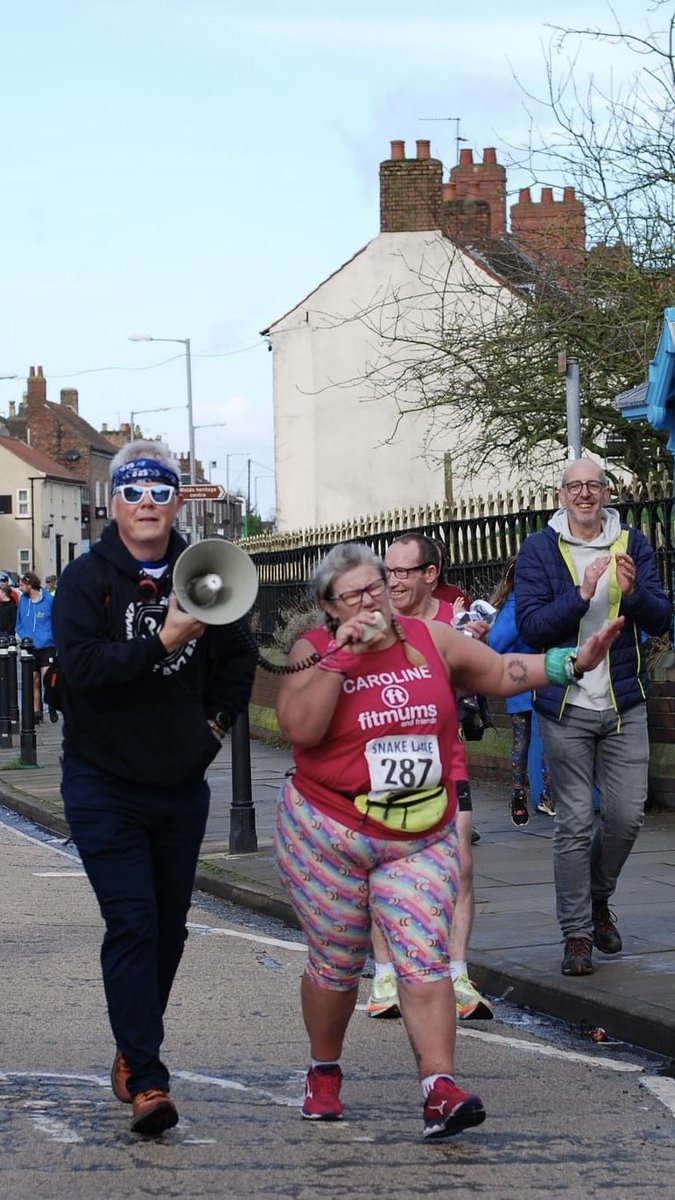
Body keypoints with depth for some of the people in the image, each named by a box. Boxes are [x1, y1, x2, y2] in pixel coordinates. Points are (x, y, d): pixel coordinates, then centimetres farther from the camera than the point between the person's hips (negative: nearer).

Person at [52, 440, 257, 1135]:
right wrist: (163, 641, -32)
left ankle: (133, 1049, 32)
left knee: (169, 927, 13)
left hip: (182, 784, 4)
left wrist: (216, 723, 9)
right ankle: (145, 1081, -14)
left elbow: (239, 658, 19)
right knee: (132, 925, -12)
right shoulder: (86, 578, -8)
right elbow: (81, 663, -24)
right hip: (104, 785, -4)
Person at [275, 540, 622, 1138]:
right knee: (337, 963, 10)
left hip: (422, 837, 2)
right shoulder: (315, 651, -5)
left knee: (425, 958, -11)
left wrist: (573, 660, 6)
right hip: (329, 835, -2)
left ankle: (441, 1092, -17)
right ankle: (324, 1072, 32)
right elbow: (300, 728, -20)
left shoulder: (429, 639, 5)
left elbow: (501, 673, 15)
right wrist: (339, 654, -21)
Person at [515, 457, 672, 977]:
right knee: (574, 823, -2)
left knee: (627, 816, 2)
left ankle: (598, 899, 29)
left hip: (624, 703, 2)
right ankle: (577, 933, 8)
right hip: (566, 705, -2)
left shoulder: (633, 544, 6)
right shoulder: (539, 549, -1)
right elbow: (531, 626, -10)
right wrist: (582, 594, -23)